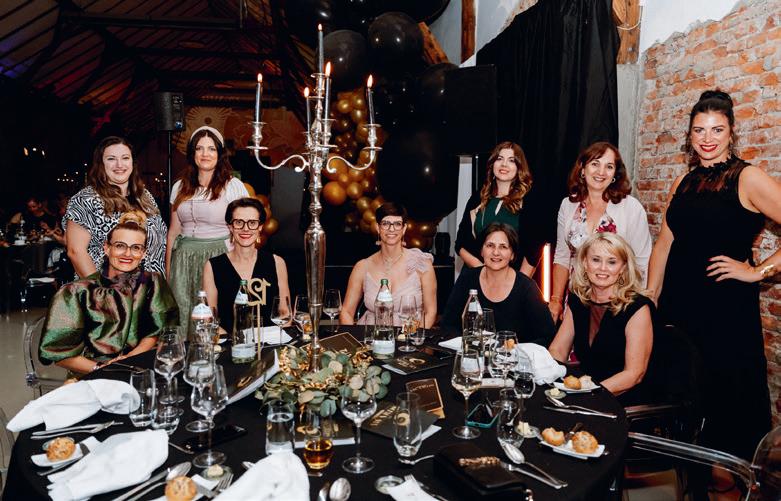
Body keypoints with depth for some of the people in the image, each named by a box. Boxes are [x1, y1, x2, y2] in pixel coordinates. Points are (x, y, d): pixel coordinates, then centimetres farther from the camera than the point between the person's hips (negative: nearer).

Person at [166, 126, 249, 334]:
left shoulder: (233, 186, -3)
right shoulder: (180, 187, 11)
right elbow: (174, 231, 16)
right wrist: (167, 271, 15)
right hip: (184, 260, 4)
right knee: (183, 315, 5)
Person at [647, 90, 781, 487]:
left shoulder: (748, 179, -8)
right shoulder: (683, 183, 9)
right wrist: (649, 300, 8)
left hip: (726, 303, -5)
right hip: (679, 299, 6)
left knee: (725, 382, 6)